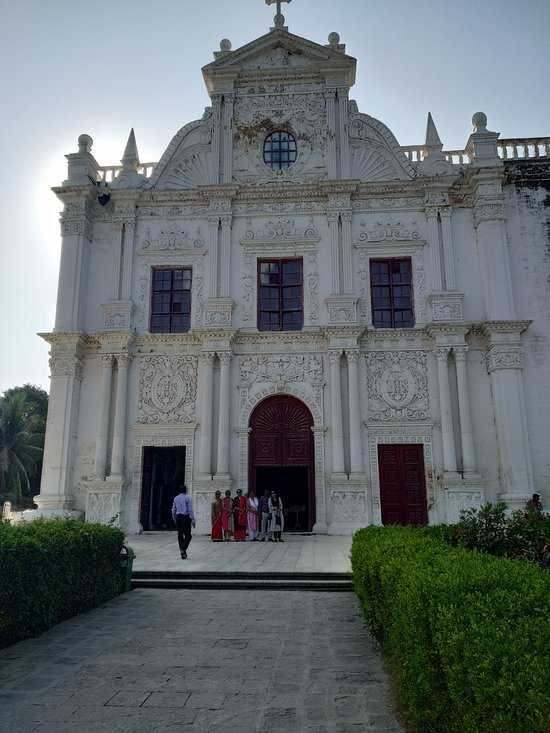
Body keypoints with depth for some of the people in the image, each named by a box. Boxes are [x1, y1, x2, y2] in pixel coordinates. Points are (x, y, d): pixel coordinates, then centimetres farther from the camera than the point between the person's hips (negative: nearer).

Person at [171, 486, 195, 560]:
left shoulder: (175, 498, 9)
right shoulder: (187, 498, -7)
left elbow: (173, 510, 15)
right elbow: (190, 510, -10)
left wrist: (174, 519, 26)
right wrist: (193, 520, -7)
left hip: (178, 517, 5)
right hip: (186, 517, -5)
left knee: (180, 535, 10)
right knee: (188, 535, 1)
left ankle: (182, 553, 13)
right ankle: (183, 549, -17)